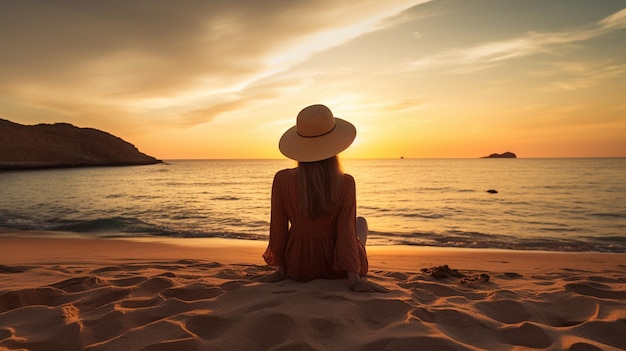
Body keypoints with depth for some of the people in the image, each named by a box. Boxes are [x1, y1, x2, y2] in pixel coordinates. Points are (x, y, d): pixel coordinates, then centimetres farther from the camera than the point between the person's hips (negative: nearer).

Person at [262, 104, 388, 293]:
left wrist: (281, 268, 3)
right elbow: (347, 230, -19)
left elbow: (279, 227, -9)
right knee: (361, 221, 29)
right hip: (336, 268, -1)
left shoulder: (282, 179, -17)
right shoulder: (346, 182, -19)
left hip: (298, 268, 2)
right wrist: (355, 277, -13)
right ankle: (358, 275, 22)